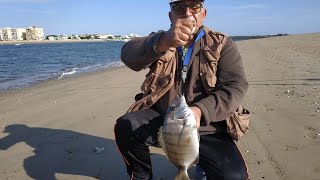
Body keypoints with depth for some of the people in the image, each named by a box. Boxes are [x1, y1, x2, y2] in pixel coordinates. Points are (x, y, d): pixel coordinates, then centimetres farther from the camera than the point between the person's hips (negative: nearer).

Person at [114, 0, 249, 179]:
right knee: (125, 127, -23)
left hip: (206, 127, -1)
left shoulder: (222, 44, 1)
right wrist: (164, 42, -40)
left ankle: (203, 160, 15)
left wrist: (200, 111, -29)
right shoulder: (160, 41, 3)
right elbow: (129, 55, -18)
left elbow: (236, 87, -11)